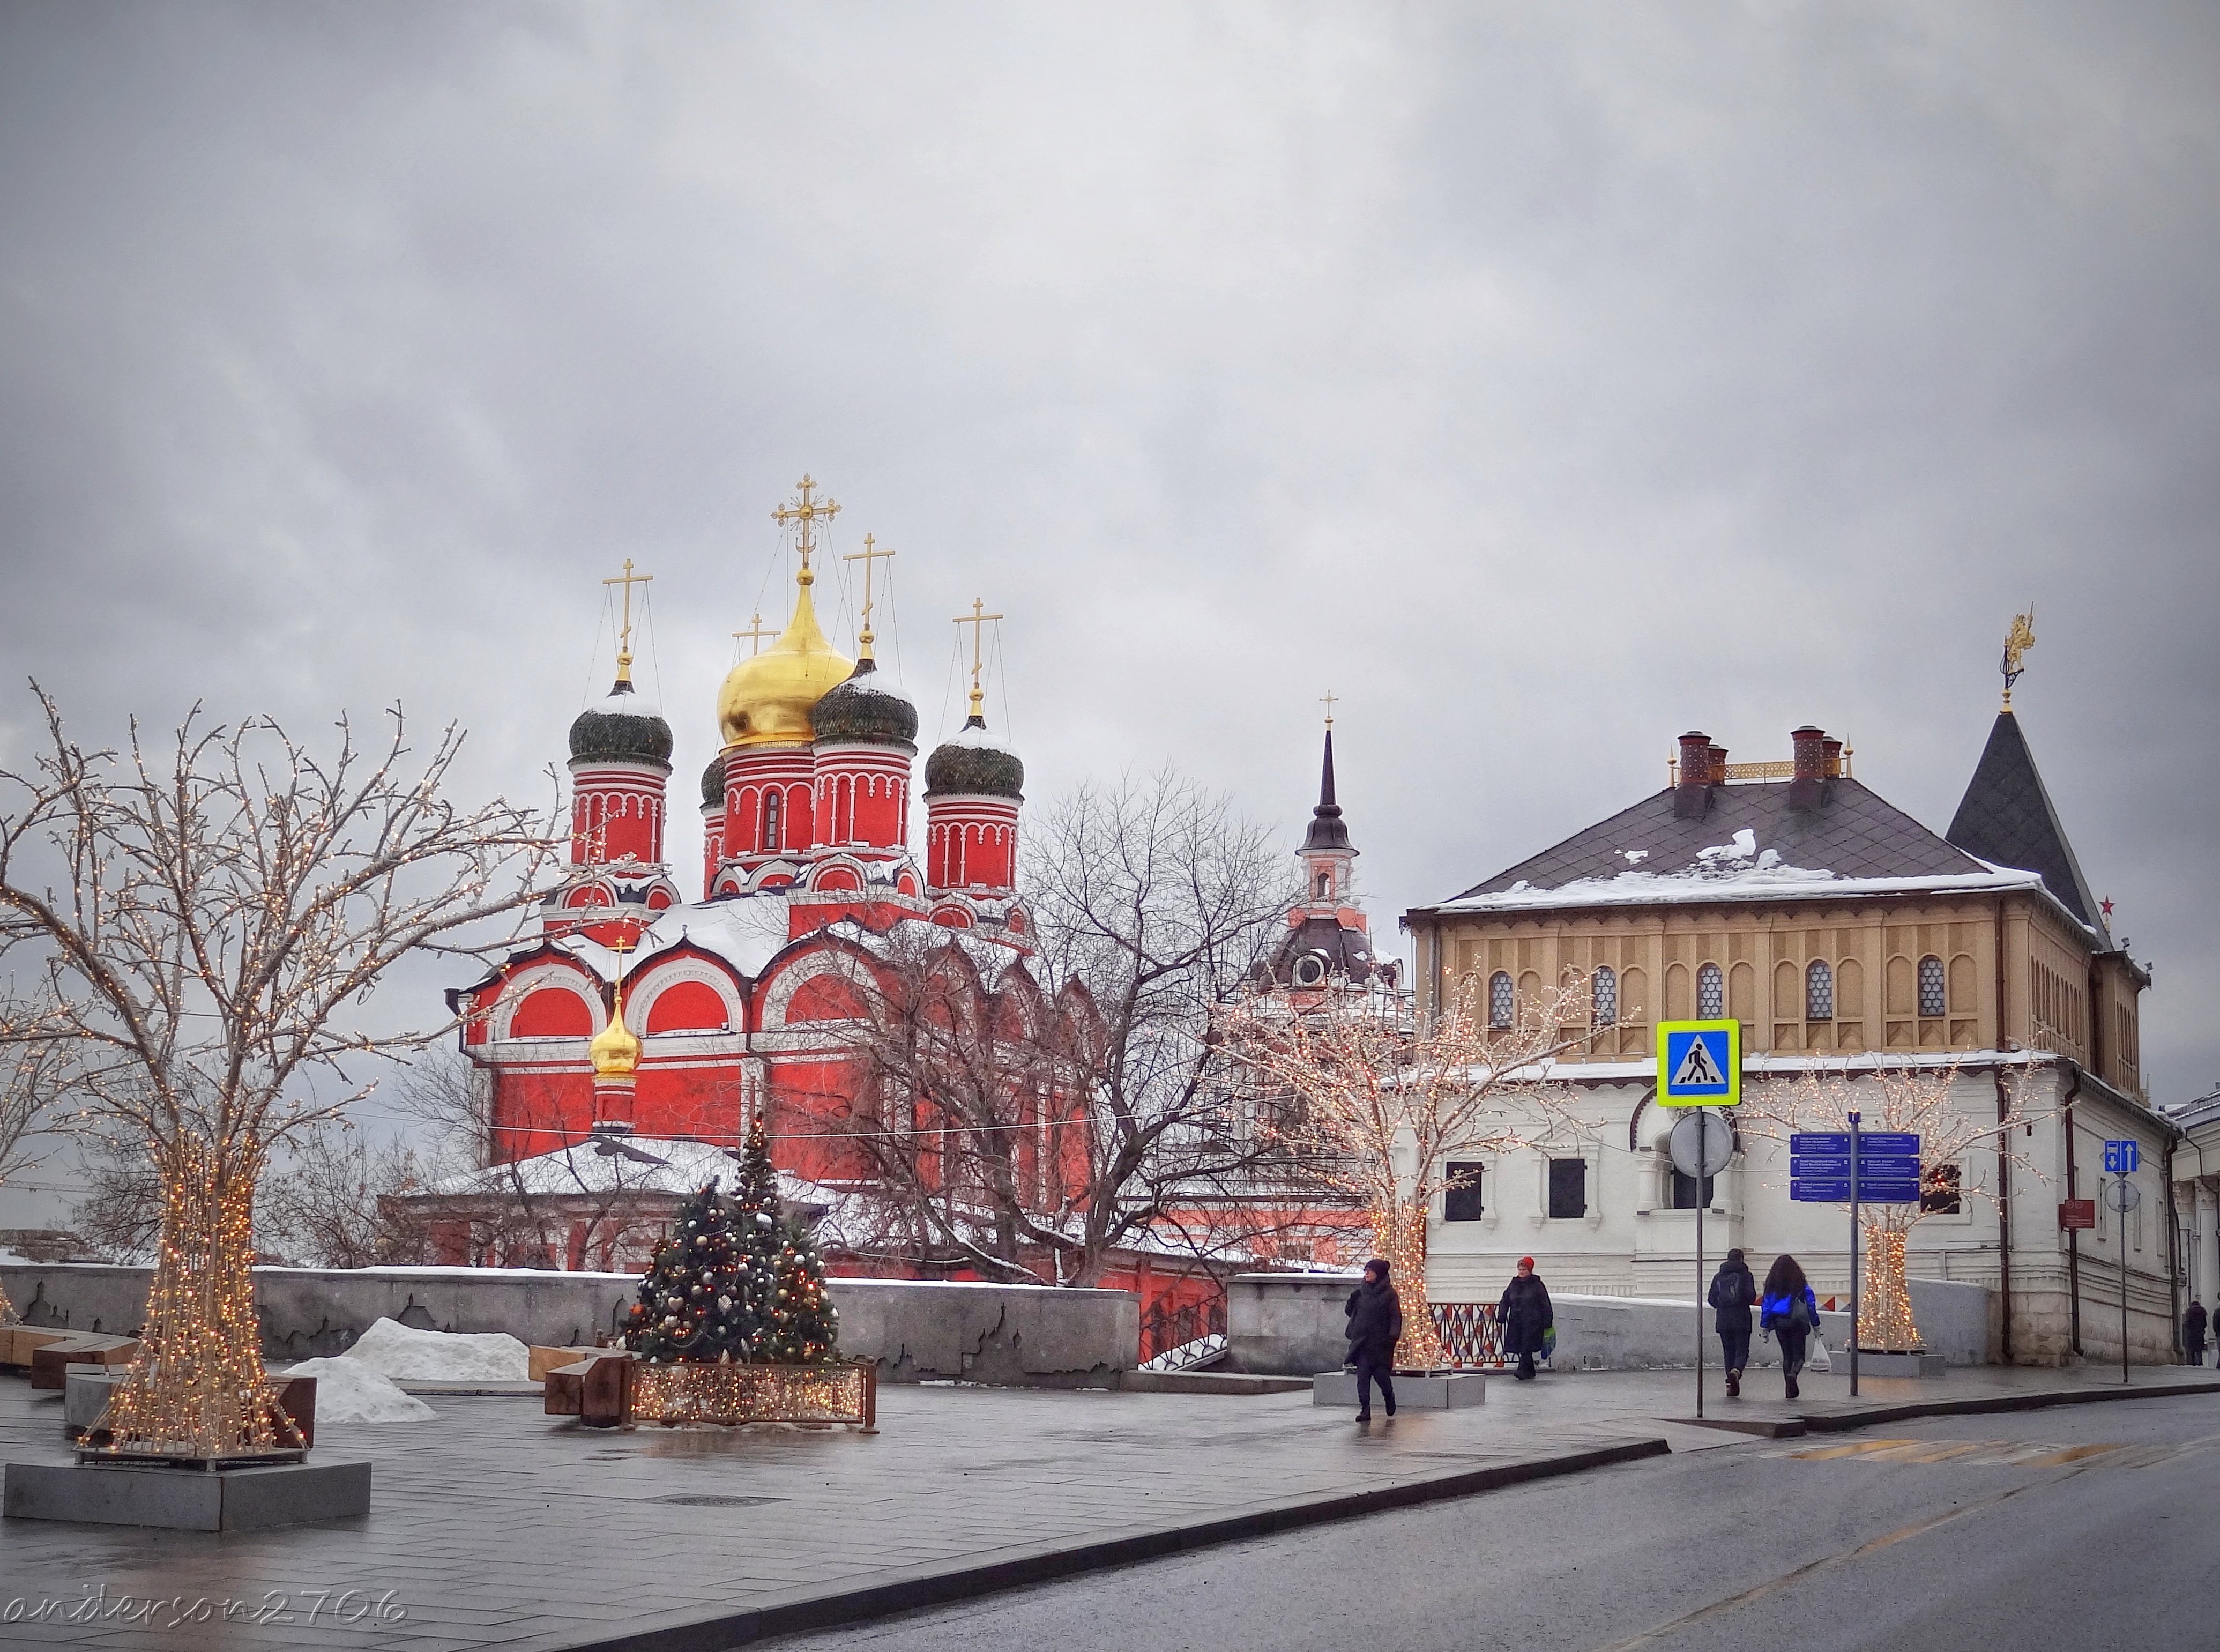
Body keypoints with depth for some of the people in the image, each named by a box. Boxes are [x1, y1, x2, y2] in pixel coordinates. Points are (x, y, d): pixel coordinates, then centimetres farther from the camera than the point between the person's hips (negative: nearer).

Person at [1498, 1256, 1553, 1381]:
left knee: (1526, 1348, -14)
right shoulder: (1514, 1285, 13)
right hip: (1516, 1322, 5)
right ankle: (1530, 1373, 17)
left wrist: (1547, 1323, -3)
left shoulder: (1537, 1285, -1)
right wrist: (1501, 1318, 4)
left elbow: (1545, 1305, 0)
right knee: (1520, 1348, 6)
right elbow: (1505, 1302, 15)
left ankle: (1523, 1371, -19)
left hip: (1532, 1323, -5)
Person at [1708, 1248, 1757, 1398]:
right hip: (1741, 1320, -3)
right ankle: (1736, 1371, -29)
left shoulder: (1718, 1277, 8)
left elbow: (1712, 1299, 6)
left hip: (1723, 1321, 3)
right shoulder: (1746, 1275, -3)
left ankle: (1731, 1386, 6)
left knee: (1728, 1352, 10)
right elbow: (1751, 1297, -11)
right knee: (1742, 1351, 1)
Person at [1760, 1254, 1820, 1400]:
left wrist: (1765, 1328, 8)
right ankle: (1793, 1374, -27)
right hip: (1797, 1322, -2)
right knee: (1798, 1355, 4)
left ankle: (1790, 1390, 9)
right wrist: (1816, 1326, 6)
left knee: (1787, 1356, 12)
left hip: (1780, 1323, 2)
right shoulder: (1801, 1283, -1)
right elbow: (1811, 1304, -1)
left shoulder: (1772, 1285, 3)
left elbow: (1766, 1307, 3)